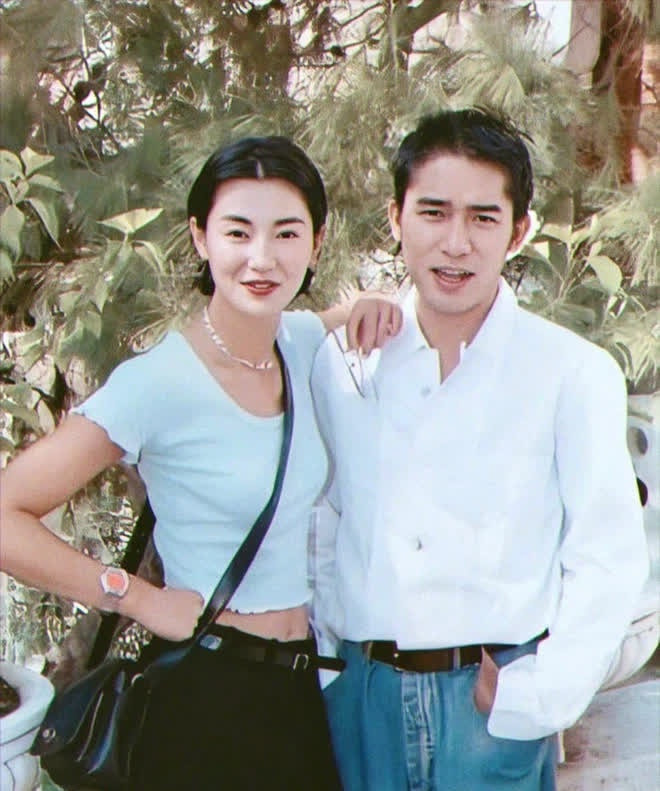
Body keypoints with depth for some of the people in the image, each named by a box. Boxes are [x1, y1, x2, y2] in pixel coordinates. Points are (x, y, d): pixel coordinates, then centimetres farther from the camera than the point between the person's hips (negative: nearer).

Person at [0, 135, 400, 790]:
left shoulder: (302, 343, 0)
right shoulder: (156, 384, -19)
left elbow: (362, 315, 24)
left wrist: (379, 305, 1)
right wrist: (141, 599, -17)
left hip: (302, 686, 6)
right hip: (208, 699, -6)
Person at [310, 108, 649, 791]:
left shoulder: (574, 374, -6)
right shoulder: (342, 362, 2)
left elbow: (608, 560, -6)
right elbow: (322, 523, 11)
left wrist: (534, 700, -9)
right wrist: (326, 642, 4)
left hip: (493, 700, -2)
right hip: (359, 694, 3)